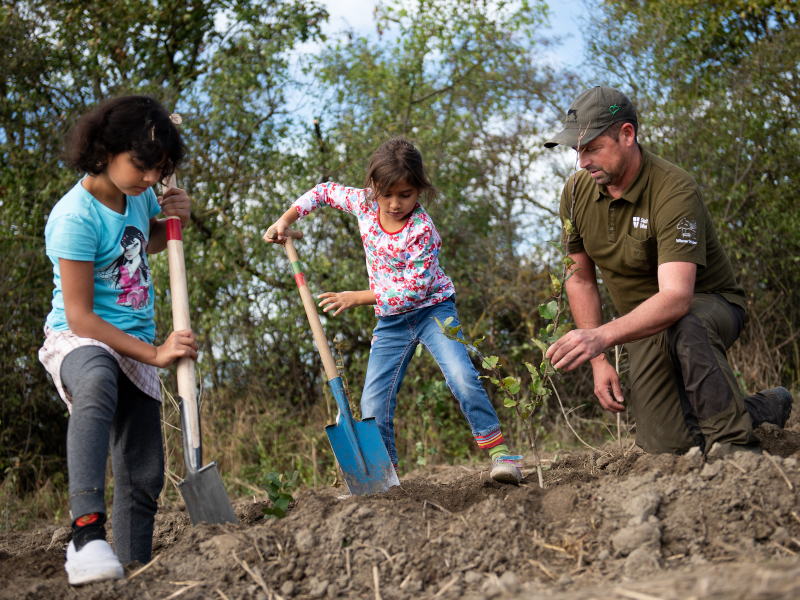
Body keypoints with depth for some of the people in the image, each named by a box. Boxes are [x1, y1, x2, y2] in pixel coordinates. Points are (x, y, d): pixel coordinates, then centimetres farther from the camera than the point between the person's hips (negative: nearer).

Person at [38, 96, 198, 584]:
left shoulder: (139, 195, 3)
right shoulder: (76, 217, -19)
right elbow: (79, 316, -20)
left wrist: (177, 219, 5)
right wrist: (155, 354, -22)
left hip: (136, 346, 8)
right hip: (78, 341, -8)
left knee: (144, 476, 5)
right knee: (97, 384, -43)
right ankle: (88, 531, -50)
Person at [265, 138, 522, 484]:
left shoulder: (422, 231, -24)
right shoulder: (364, 203, -7)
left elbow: (412, 292, -22)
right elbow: (325, 191, 12)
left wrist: (357, 298, -16)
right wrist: (287, 219, 0)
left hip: (431, 309, -5)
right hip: (390, 321, 5)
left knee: (463, 380, -26)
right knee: (373, 404, -1)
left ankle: (499, 453, -17)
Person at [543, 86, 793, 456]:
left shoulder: (674, 191, -29)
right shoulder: (576, 193, -8)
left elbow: (676, 298, -41)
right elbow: (581, 279, 5)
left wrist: (601, 337, -55)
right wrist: (599, 362, -3)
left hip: (708, 304, -6)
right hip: (642, 321, 6)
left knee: (683, 329, -42)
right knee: (666, 445, -8)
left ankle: (737, 445, -24)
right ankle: (764, 408, 18)